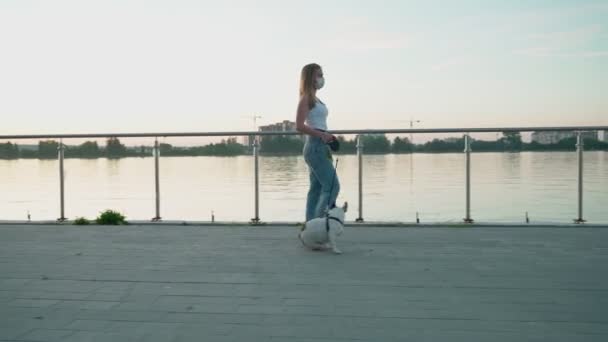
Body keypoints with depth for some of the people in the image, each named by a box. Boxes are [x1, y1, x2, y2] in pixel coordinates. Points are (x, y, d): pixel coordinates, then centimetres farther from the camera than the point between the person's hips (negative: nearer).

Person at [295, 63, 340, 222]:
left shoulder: (315, 98, 18)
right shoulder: (306, 98, -8)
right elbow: (299, 126, -18)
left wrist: (327, 137, 10)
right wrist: (321, 135, -21)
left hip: (320, 147, 9)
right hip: (315, 147, -9)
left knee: (317, 188, 10)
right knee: (332, 186, -11)